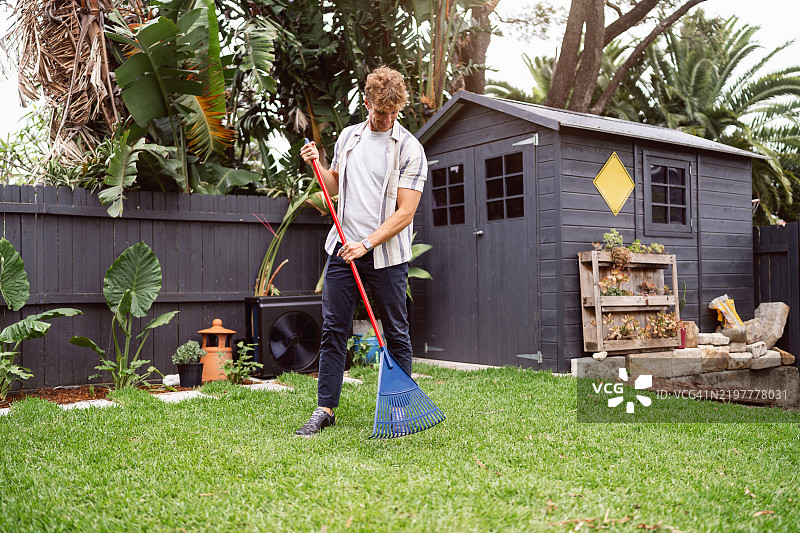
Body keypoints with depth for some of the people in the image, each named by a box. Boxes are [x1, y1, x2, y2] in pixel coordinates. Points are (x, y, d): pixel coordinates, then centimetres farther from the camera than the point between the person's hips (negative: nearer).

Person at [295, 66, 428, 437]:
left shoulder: (409, 148, -4)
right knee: (333, 330, 3)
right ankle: (325, 409, 11)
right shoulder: (348, 136, 12)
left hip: (387, 255, -4)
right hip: (343, 248, 4)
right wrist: (317, 164, 3)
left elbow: (405, 212, -10)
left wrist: (367, 243, -17)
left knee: (396, 334, 5)